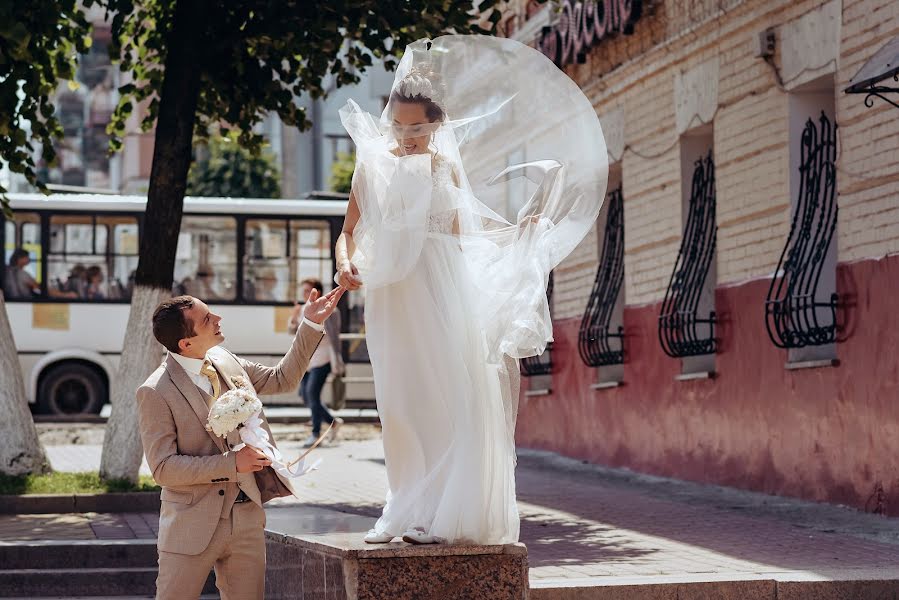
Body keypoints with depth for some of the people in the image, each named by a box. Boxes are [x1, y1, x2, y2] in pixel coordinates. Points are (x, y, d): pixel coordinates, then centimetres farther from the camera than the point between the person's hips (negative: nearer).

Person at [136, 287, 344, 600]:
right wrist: (230, 464, -20)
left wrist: (311, 324, 13)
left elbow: (282, 379, 20)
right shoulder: (156, 392, -13)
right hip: (194, 524, -5)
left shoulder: (227, 363, 6)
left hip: (247, 515, 6)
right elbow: (163, 468, -16)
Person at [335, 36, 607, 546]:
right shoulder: (374, 164, 6)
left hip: (445, 292, 2)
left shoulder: (448, 166, 13)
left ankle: (442, 514, -3)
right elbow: (349, 230, 2)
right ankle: (406, 513, 3)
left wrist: (519, 226, 16)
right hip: (394, 294, -2)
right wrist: (345, 264, -17)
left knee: (453, 400, -6)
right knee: (402, 404, -2)